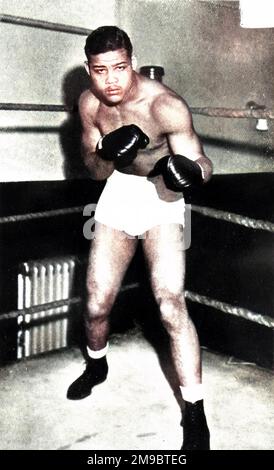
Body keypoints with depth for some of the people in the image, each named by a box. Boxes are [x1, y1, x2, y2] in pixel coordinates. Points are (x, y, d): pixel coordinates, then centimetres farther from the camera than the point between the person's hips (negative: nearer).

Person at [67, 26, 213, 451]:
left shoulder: (165, 106, -26)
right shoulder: (90, 103, -9)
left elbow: (203, 165, -25)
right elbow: (94, 168, -2)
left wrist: (189, 169, -50)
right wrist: (108, 154, -26)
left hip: (161, 199, -4)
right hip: (117, 194, 5)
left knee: (171, 307, -18)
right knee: (96, 305, 9)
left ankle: (195, 416, -4)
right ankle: (97, 365, 42)